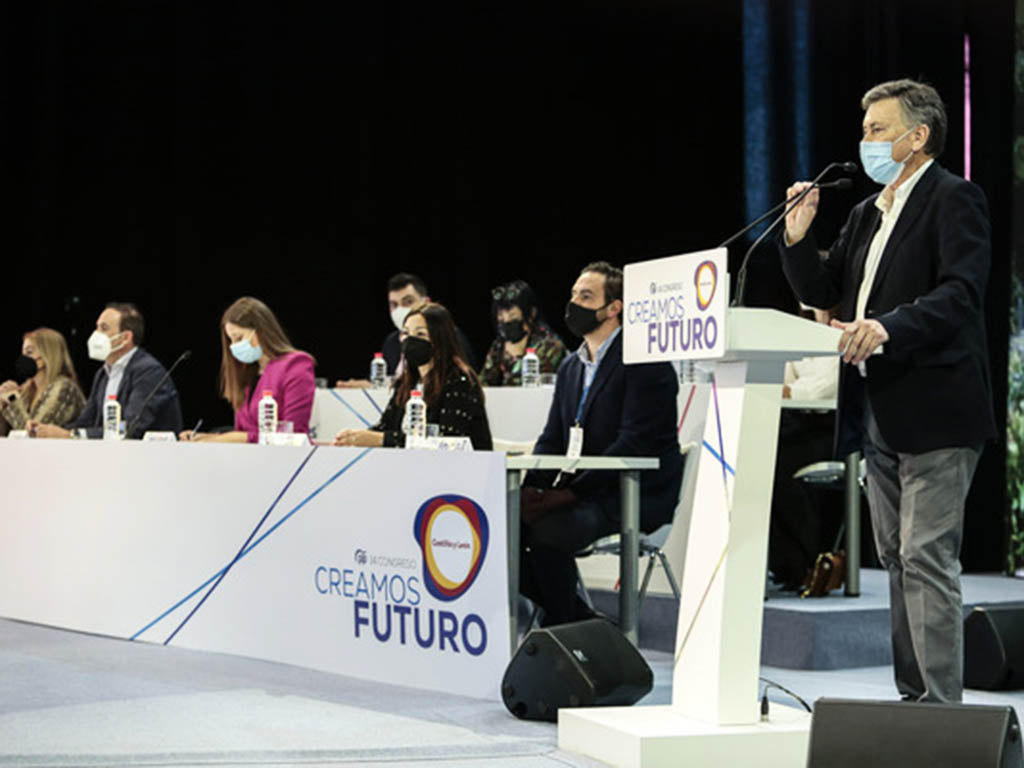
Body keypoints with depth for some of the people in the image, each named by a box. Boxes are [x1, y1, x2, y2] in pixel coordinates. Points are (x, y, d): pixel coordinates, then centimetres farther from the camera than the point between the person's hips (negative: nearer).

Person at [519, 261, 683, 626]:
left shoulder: (645, 362, -10)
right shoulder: (571, 366, 18)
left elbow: (633, 444, -19)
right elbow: (552, 438, 13)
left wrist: (571, 492, -23)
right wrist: (532, 487, -7)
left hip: (636, 499, -8)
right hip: (579, 494, 8)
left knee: (547, 531, -31)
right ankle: (580, 620, 0)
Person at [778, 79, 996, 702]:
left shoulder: (954, 199, -6)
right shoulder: (867, 214, 20)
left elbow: (962, 291, -19)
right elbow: (823, 292, 20)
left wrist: (888, 327, -32)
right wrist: (798, 239, 3)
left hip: (934, 414, -9)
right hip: (879, 414, 9)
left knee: (927, 558, -11)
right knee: (898, 559, 12)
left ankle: (942, 703, -8)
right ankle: (913, 695, 19)